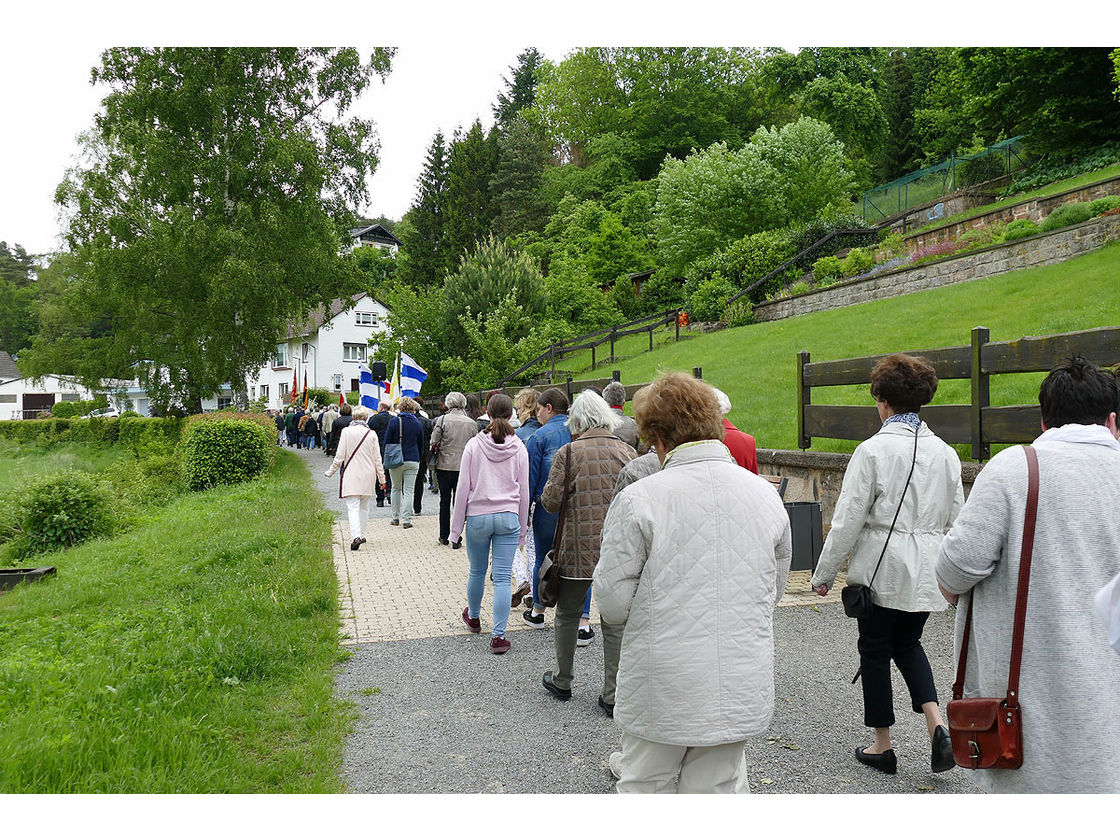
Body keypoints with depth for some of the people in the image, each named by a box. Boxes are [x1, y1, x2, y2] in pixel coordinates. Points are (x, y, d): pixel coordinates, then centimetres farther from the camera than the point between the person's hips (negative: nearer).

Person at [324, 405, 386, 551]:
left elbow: (340, 456, -5)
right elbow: (377, 459, 4)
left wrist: (330, 471, 9)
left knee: (353, 507, -7)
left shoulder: (346, 431, -5)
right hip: (368, 475, 3)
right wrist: (381, 477, 13)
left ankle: (356, 536, -23)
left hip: (351, 474, -3)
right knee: (364, 506, 16)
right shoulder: (371, 434, 1)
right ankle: (361, 535, 22)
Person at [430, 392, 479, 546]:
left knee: (445, 501, 12)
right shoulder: (472, 423, -1)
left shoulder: (442, 420, -8)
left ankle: (444, 537, 18)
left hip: (445, 466, -1)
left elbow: (434, 442, -7)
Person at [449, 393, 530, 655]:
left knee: (477, 571, 18)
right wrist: (522, 529, 13)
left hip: (478, 516, 0)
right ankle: (498, 636, 1)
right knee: (503, 577, 2)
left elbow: (464, 488, -4)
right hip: (508, 517, 0)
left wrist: (457, 525, 5)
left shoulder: (474, 445, -5)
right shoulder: (518, 448, -1)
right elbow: (524, 491, 4)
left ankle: (473, 617, 41)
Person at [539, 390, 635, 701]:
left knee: (567, 615, 16)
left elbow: (550, 502, -8)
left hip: (578, 549, -3)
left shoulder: (568, 453, -11)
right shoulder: (628, 452, -1)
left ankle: (562, 681, 30)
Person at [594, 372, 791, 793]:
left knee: (646, 789, 16)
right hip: (741, 692, 4)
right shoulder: (766, 494, -1)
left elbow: (612, 605, -11)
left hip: (662, 694, -3)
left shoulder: (637, 499, -15)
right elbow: (773, 591, 11)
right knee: (719, 788, 18)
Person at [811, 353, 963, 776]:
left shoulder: (873, 450, -15)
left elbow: (847, 521, -14)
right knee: (908, 644, 23)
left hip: (881, 570, -5)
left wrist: (824, 574, -4)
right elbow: (956, 519, 9)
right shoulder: (945, 452, 1)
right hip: (926, 572, 5)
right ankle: (937, 726, 7)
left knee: (876, 650, 10)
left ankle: (882, 746, 22)